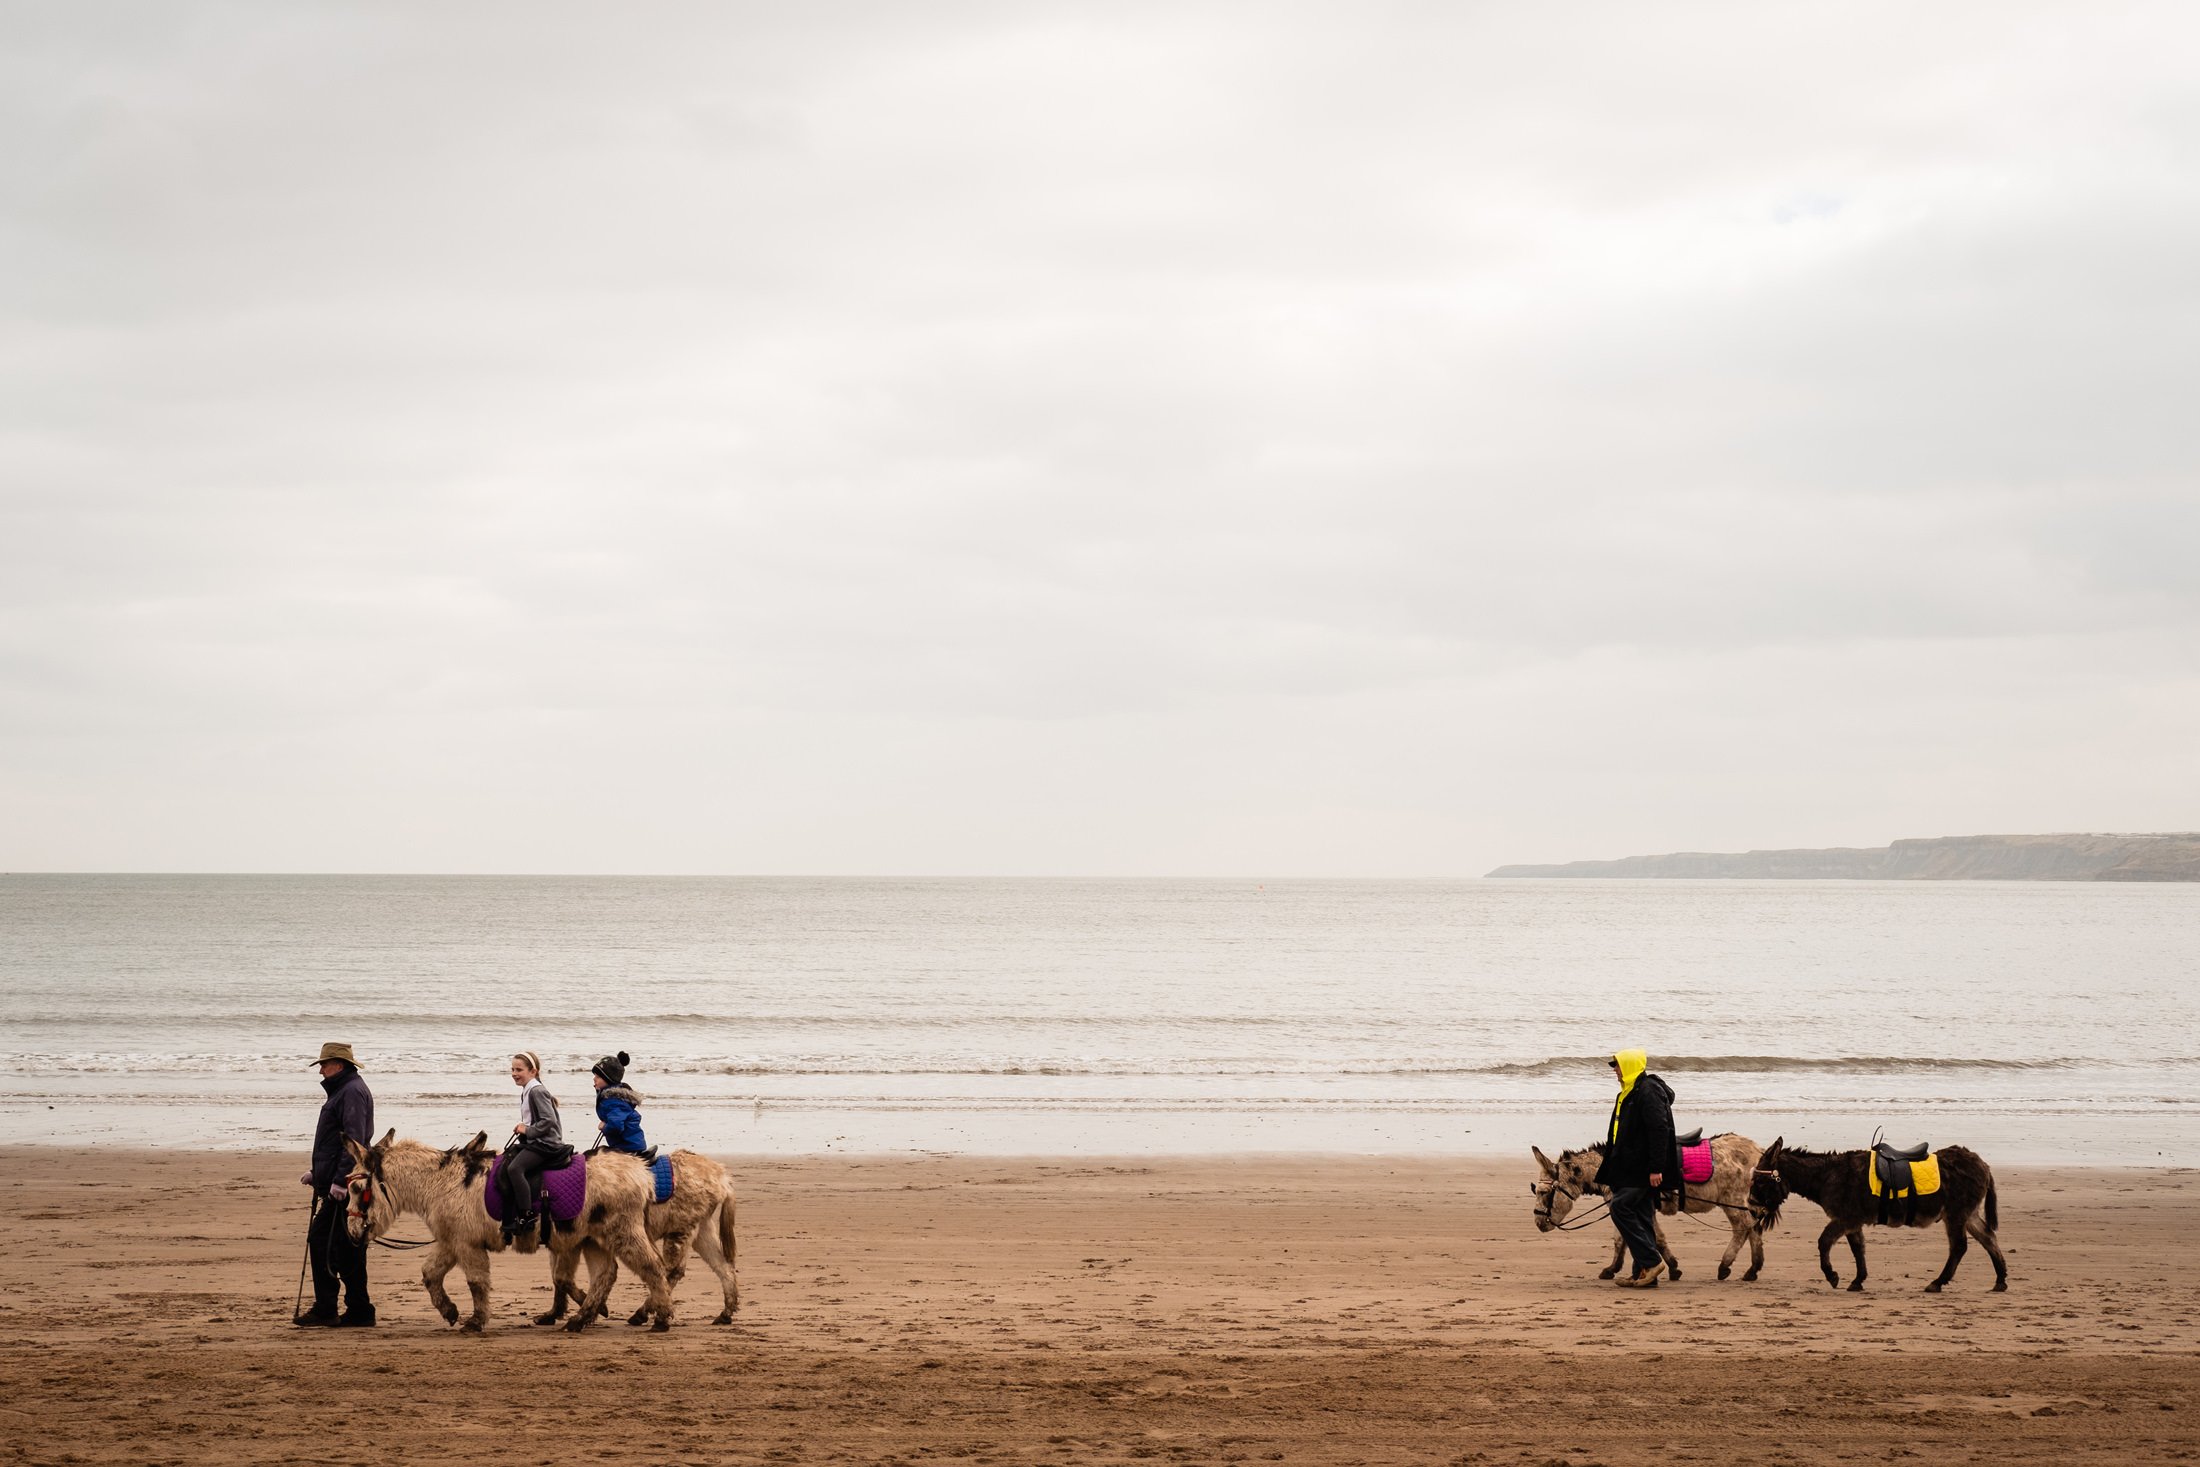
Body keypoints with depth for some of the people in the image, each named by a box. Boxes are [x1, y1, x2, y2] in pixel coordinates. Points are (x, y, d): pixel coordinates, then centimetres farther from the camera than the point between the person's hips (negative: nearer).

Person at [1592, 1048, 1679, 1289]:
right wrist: (1606, 1172, 27)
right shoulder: (1627, 1094, 20)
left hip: (1642, 1170, -10)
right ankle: (1643, 1273, 11)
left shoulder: (1649, 1092, -14)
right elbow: (1617, 1137, 26)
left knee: (1621, 1208, -15)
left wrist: (1656, 1168, -26)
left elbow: (1659, 1131, -21)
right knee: (1640, 1216, 9)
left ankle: (1651, 1260, -14)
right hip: (1630, 1168, 10)